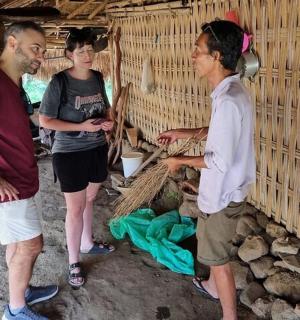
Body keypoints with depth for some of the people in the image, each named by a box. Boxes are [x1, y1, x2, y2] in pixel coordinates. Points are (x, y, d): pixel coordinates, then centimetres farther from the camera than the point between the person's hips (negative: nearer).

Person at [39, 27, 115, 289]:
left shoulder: (98, 78, 1)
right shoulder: (60, 82, -16)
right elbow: (45, 120, -15)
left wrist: (108, 121, -6)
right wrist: (81, 126, -22)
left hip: (97, 149, 6)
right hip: (70, 153, -5)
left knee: (89, 200, 20)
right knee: (75, 209, 2)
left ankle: (87, 243, 41)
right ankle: (74, 263, 18)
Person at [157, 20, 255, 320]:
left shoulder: (228, 100, -30)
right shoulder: (230, 91, 1)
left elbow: (221, 161, -28)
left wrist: (182, 160, -14)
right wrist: (184, 133, 13)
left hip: (222, 192, -10)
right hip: (223, 188, 10)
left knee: (217, 256, 9)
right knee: (209, 241, 29)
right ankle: (212, 286, 53)